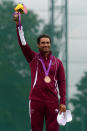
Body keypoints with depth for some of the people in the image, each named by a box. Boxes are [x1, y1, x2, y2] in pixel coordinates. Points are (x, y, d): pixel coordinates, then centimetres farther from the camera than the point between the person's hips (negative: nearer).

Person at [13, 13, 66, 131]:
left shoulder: (57, 62, 10)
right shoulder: (33, 58, 8)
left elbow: (62, 82, 10)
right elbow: (22, 43, -1)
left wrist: (63, 102, 2)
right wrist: (18, 23, -11)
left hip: (52, 101, 1)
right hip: (36, 100, 0)